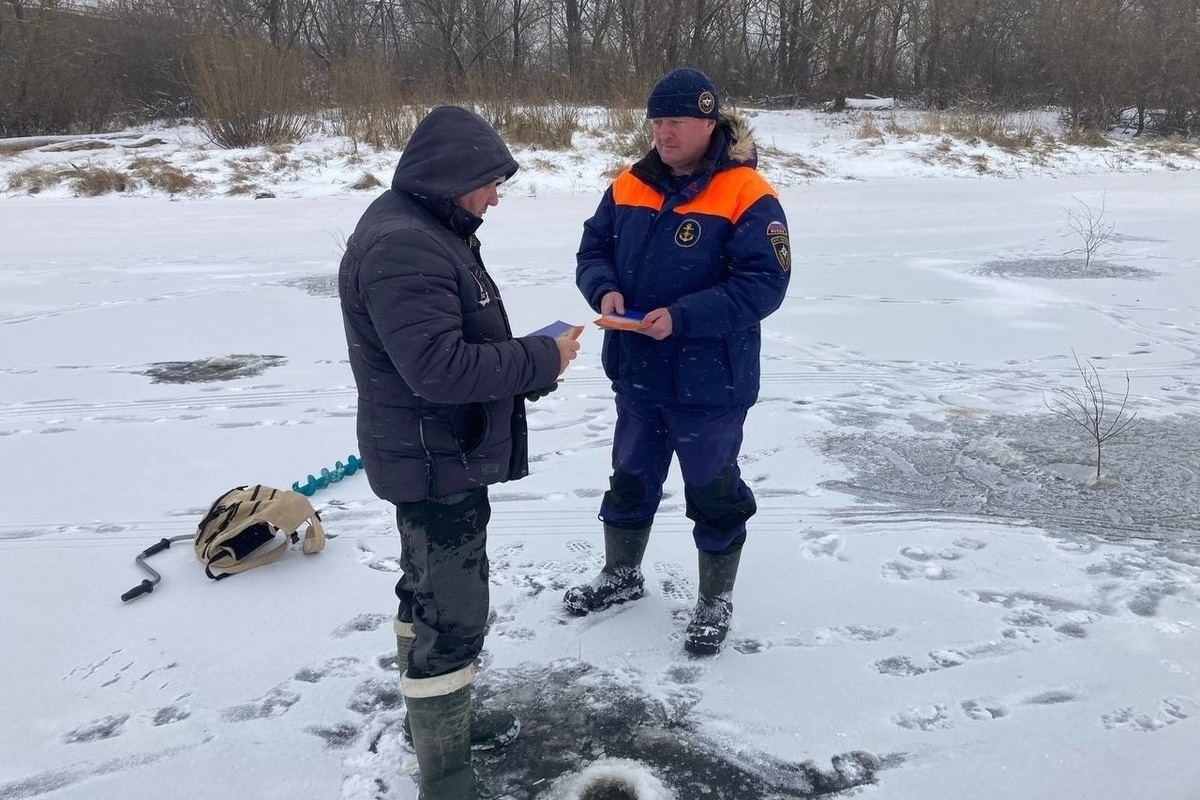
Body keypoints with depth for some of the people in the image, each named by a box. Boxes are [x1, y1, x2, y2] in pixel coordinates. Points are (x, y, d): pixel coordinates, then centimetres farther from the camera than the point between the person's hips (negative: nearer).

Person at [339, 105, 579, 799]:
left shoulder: (428, 229, 11)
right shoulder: (402, 248, -24)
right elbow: (440, 368, -31)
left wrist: (527, 367, 3)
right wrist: (540, 359, -20)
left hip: (444, 455, 11)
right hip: (437, 462, -11)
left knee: (434, 596, 22)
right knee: (454, 615, -2)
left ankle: (440, 717, 41)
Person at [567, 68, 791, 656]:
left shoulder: (747, 195, -15)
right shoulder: (628, 186, 3)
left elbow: (764, 282, -20)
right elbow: (592, 250, 8)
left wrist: (681, 316, -27)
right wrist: (605, 291, -14)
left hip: (708, 382, -6)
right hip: (636, 373, 6)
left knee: (713, 492, 11)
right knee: (630, 478, 22)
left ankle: (715, 600, 31)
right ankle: (621, 576, 44)